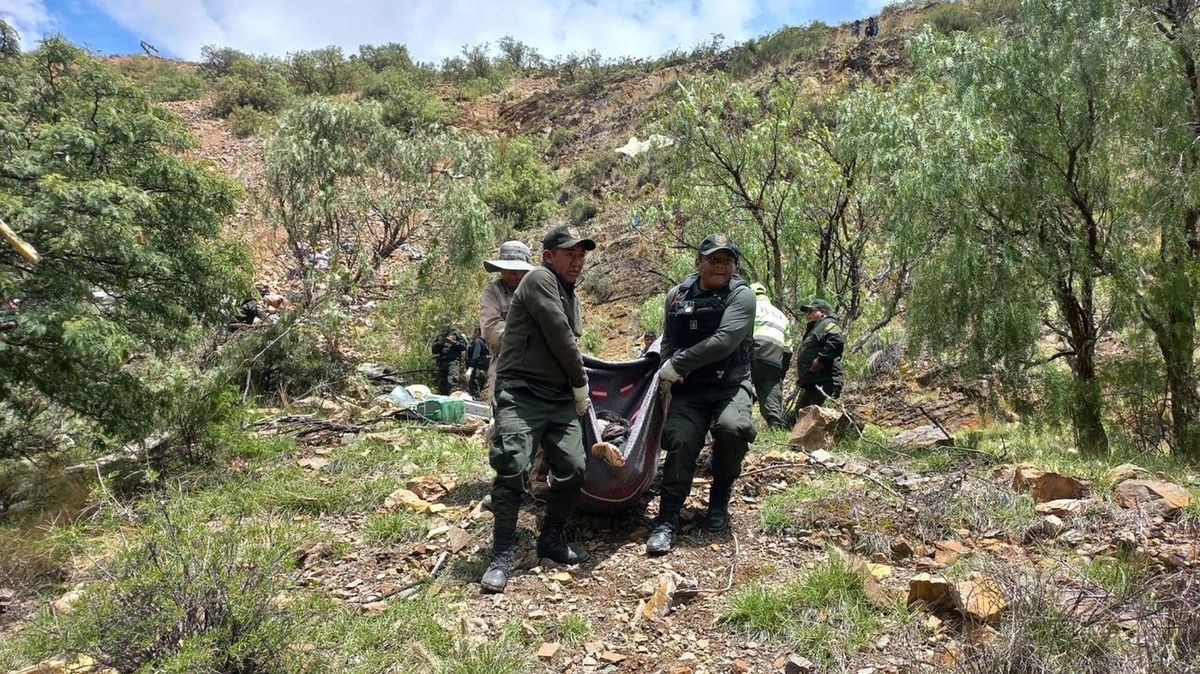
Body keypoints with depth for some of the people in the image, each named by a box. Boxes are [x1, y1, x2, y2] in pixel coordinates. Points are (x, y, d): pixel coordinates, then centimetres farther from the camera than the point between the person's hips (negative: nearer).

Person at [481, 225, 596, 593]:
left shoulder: (570, 295, 21)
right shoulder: (539, 279, -7)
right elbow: (558, 337, -13)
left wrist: (580, 391, 19)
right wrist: (581, 383, -2)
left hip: (560, 397, 9)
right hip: (521, 393, -8)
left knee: (573, 468, 0)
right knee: (512, 469, -16)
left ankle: (552, 539, 20)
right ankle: (502, 555, -3)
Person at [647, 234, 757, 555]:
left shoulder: (741, 296, -8)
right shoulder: (677, 296, 5)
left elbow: (724, 341, -23)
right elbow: (669, 344, 14)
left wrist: (676, 364, -19)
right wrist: (666, 378, -3)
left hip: (730, 385, -2)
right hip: (689, 388, 3)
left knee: (732, 427, -29)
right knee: (681, 440, -19)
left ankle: (719, 502, -3)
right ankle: (667, 519, -8)